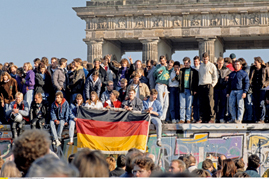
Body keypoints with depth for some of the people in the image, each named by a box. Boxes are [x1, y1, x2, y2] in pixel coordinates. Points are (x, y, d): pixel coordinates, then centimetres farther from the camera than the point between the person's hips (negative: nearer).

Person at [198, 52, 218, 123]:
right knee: (201, 104, 2)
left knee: (210, 103, -10)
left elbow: (215, 77, 0)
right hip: (201, 86, 5)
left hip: (209, 86, -5)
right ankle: (202, 118, 5)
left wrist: (212, 85, -9)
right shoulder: (201, 66, 19)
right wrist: (199, 84, 13)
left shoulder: (212, 66, 2)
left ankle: (211, 118, -9)